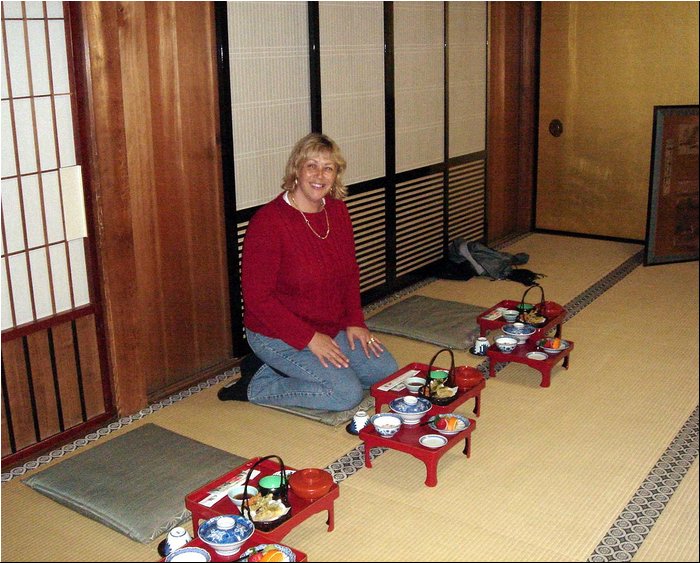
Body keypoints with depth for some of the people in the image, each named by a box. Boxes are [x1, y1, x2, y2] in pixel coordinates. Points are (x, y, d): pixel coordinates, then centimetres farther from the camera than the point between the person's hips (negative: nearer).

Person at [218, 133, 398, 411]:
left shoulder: (338, 211, 0)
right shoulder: (267, 223, -23)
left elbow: (350, 272, 11)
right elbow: (257, 298, -21)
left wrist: (354, 321, -1)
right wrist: (310, 338, -22)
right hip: (278, 335, -8)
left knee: (387, 371, 6)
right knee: (347, 393, -18)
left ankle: (282, 368, 10)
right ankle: (257, 385, -1)